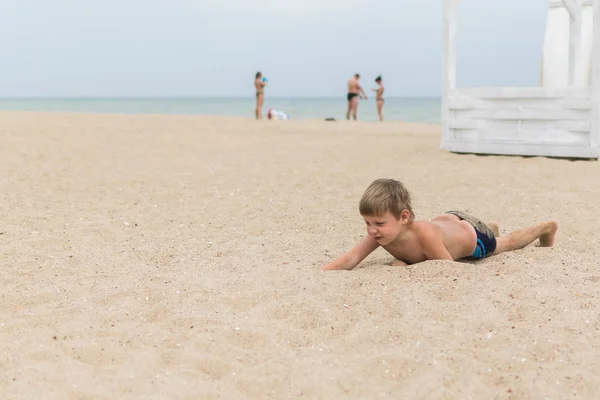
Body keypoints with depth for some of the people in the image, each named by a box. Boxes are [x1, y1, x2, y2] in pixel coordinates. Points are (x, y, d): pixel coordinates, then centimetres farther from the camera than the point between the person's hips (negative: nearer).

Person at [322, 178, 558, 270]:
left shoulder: (424, 233, -49)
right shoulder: (381, 232, -34)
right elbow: (349, 259, -42)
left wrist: (404, 265, -41)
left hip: (473, 237, -4)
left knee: (508, 244, 26)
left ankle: (547, 227, 53)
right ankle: (491, 227, 65)